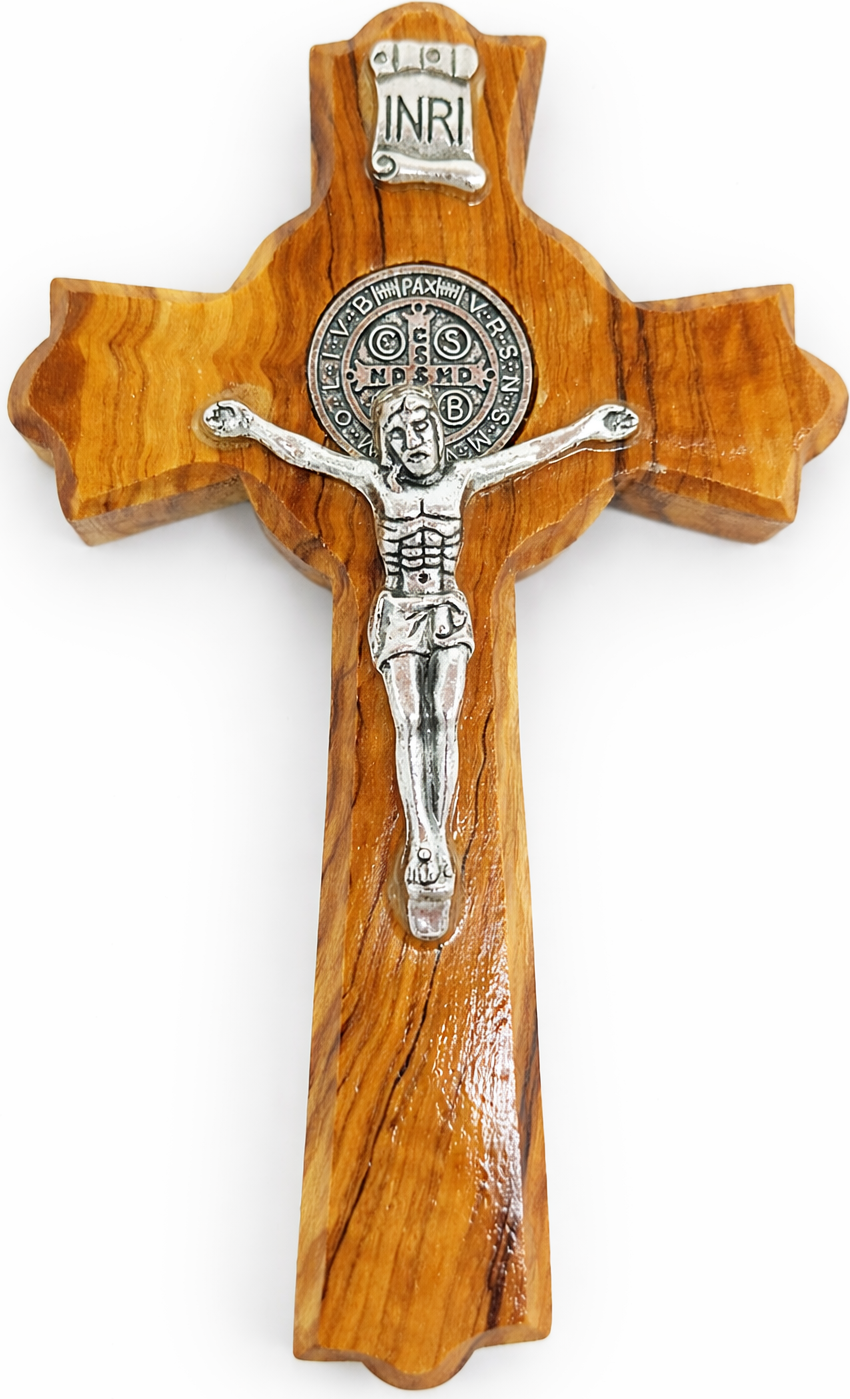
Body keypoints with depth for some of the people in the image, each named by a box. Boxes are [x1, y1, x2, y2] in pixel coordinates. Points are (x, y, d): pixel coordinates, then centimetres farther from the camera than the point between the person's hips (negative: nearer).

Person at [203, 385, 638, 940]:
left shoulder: (462, 477, 5)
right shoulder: (378, 481, 2)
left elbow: (532, 451, 10)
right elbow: (305, 452, 3)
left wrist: (586, 429, 13)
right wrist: (252, 425, 1)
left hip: (449, 613, 1)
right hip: (400, 614, -1)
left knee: (444, 721, -11)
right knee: (412, 723, -13)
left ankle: (433, 844, -13)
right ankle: (428, 848, -21)